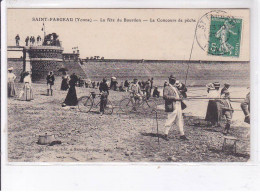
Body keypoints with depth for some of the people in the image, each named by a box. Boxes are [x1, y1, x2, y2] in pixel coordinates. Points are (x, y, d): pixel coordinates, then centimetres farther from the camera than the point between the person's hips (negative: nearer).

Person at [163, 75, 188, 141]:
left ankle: (182, 135, 12)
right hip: (172, 108, -8)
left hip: (178, 107, 8)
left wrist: (180, 98, 7)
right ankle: (166, 135, 3)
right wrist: (174, 98, -21)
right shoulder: (167, 88, -2)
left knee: (180, 121, 8)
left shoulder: (175, 88, 24)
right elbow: (165, 96, -16)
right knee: (170, 121, -6)